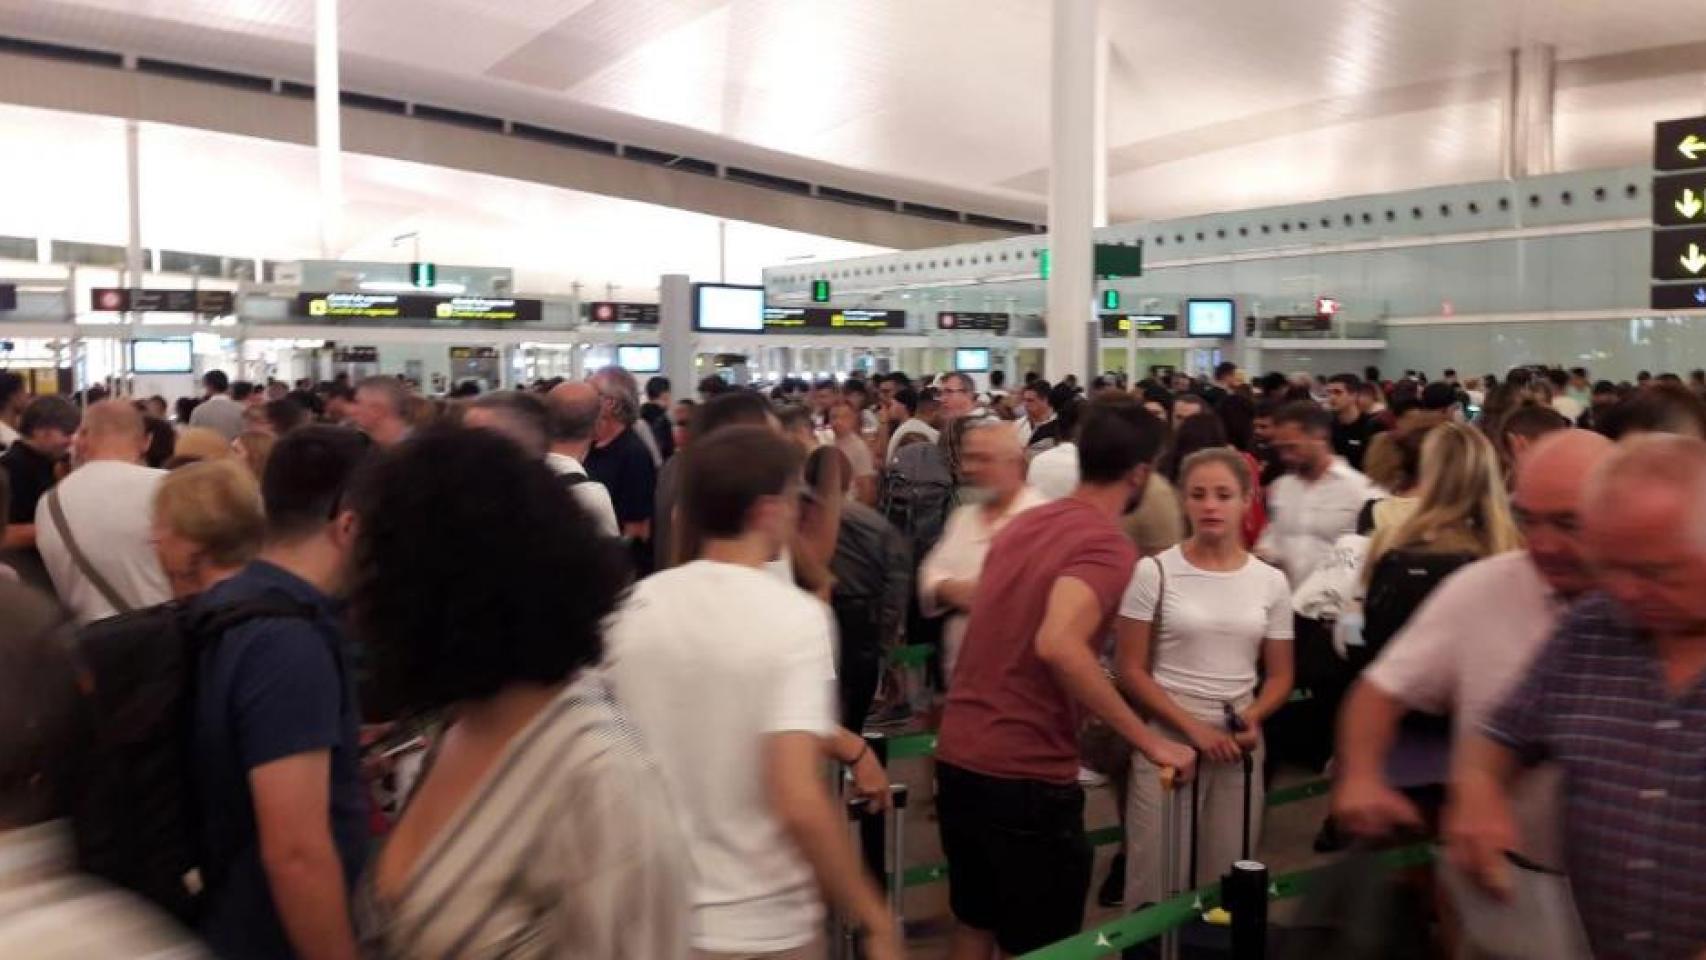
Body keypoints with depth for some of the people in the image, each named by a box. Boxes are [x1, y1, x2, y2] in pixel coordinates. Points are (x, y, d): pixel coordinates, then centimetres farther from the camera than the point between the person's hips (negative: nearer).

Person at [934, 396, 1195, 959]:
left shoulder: (1023, 523, 10)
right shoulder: (1108, 546, -14)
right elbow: (1058, 645, -32)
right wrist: (1150, 741, -23)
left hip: (958, 758, 8)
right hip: (1026, 774, -8)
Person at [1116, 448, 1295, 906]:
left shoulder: (1270, 582, 4)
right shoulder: (1154, 572, -6)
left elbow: (1279, 676, 10)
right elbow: (1131, 671, -6)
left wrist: (1252, 718, -11)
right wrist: (1194, 728, -14)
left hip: (1240, 746, 3)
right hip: (1166, 740, -3)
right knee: (1157, 880, 0)